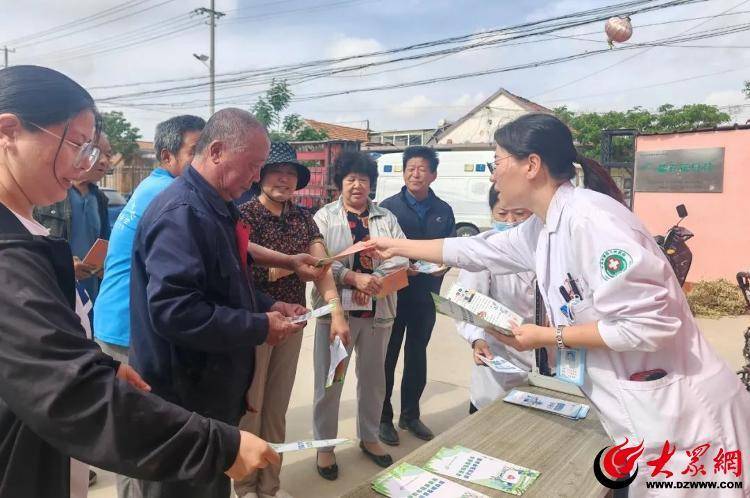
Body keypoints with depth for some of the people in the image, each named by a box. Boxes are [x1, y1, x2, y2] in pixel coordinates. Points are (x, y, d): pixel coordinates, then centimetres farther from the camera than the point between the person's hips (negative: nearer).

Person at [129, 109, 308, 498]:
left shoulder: (215, 208, 9)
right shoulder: (181, 212, -24)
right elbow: (173, 311, -33)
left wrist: (267, 306, 4)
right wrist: (259, 328, -24)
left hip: (213, 391, 10)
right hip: (182, 401, -10)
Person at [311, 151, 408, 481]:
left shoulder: (386, 218, 7)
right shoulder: (324, 217, 0)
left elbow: (400, 258, -3)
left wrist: (372, 281, -18)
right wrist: (354, 277, -25)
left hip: (377, 310, 3)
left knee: (373, 377, 17)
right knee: (329, 381, 5)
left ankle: (369, 437, 36)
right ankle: (325, 445, 22)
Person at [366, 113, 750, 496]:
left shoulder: (589, 218, -25)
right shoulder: (543, 228, 3)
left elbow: (650, 324, -29)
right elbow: (476, 251, 15)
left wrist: (550, 337, -17)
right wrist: (397, 246, 22)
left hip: (679, 413, -8)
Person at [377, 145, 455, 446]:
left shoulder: (443, 211, 6)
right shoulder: (389, 207, -5)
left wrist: (442, 266, -10)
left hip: (426, 294, 4)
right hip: (393, 292, -3)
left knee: (417, 355, 15)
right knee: (387, 356, 6)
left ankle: (410, 415, 31)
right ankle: (383, 418, 21)